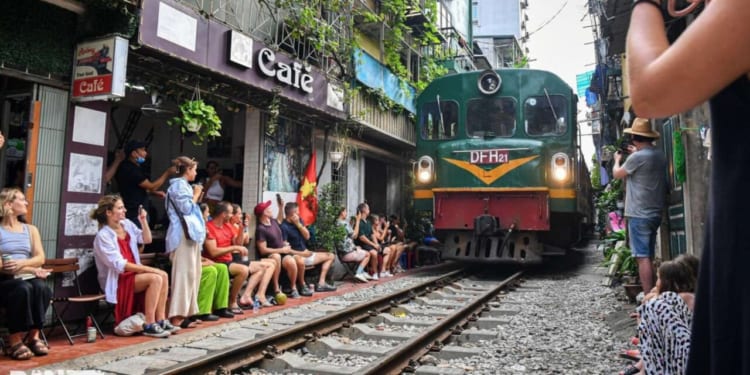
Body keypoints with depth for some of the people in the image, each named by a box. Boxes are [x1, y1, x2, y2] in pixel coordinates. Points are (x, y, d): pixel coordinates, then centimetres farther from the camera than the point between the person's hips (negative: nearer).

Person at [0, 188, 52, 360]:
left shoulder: (31, 229, 17)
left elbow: (40, 258, 6)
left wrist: (22, 263, -15)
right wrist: (32, 269, -17)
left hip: (28, 277, 4)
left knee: (41, 287, -30)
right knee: (23, 288, -35)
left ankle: (34, 336, -22)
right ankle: (14, 341, -27)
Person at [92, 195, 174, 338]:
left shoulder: (127, 224, 6)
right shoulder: (103, 236, -15)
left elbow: (147, 240, 14)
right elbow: (119, 265, -21)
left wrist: (143, 221, -1)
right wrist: (148, 269, -23)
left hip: (133, 273, 7)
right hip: (116, 279, -7)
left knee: (163, 275, -18)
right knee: (155, 278, -27)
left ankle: (161, 320, -14)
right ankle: (149, 325, -22)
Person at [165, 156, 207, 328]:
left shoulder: (184, 185, 23)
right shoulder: (178, 185, -8)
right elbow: (186, 208, -16)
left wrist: (196, 196, 19)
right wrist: (196, 195, -3)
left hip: (190, 233, 11)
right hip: (184, 235, -11)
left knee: (192, 274, 10)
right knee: (184, 274, -13)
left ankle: (185, 312, 15)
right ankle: (177, 316, -13)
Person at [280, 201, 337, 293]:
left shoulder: (299, 220, 8)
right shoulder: (284, 227, -15)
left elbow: (307, 236, 1)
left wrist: (298, 224, -11)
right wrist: (300, 253, -21)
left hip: (306, 254, 9)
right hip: (295, 255, -9)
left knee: (331, 256, 11)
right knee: (301, 261, -45)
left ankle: (321, 283, 0)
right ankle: (303, 285, -18)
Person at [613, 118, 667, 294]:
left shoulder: (637, 157, -15)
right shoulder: (660, 156, 8)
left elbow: (617, 174, 1)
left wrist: (617, 160, 20)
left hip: (639, 215, -8)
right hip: (655, 213, 8)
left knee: (642, 257, -7)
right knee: (649, 257, 14)